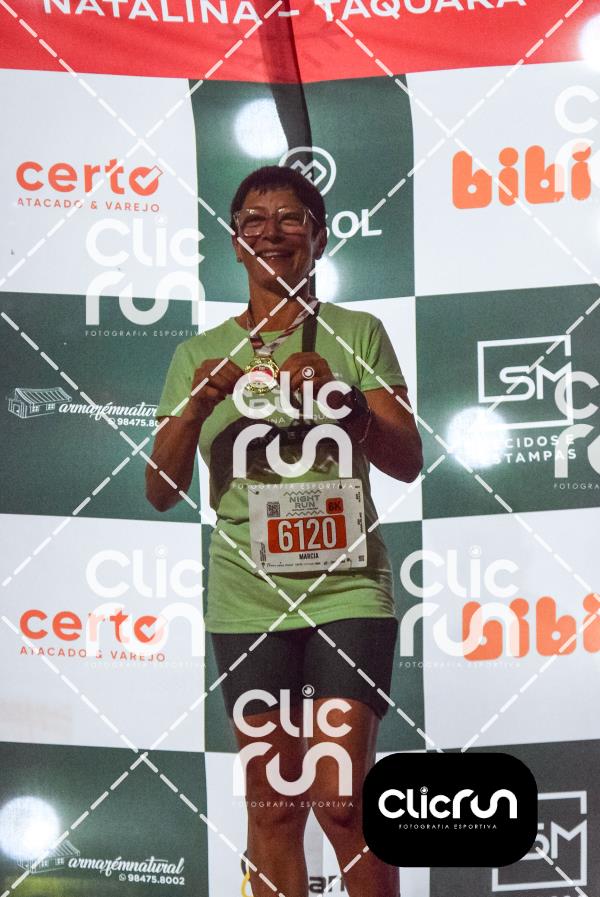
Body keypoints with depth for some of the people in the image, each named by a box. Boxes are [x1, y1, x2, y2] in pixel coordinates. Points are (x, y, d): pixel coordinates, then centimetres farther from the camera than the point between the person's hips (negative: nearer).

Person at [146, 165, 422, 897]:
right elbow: (161, 491, 4)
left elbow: (409, 462, -1)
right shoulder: (199, 354, 7)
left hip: (347, 588, -1)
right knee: (272, 803, 10)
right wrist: (196, 405, -12)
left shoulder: (358, 334, 4)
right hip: (248, 598, 2)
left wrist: (342, 401, -17)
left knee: (341, 797, -5)